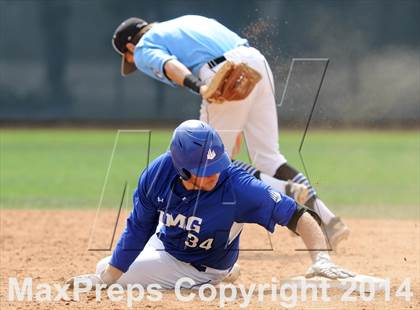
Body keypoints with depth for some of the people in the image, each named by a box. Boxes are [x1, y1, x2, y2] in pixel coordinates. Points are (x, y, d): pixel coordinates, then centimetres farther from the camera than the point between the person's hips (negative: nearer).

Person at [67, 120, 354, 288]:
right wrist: (104, 278, -11)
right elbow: (137, 230, -13)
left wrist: (320, 258, -55)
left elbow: (299, 216, -39)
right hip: (163, 242, 5)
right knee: (104, 269, 27)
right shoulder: (158, 173, -27)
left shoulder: (239, 187, -40)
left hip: (199, 268, -5)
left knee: (118, 278, -11)